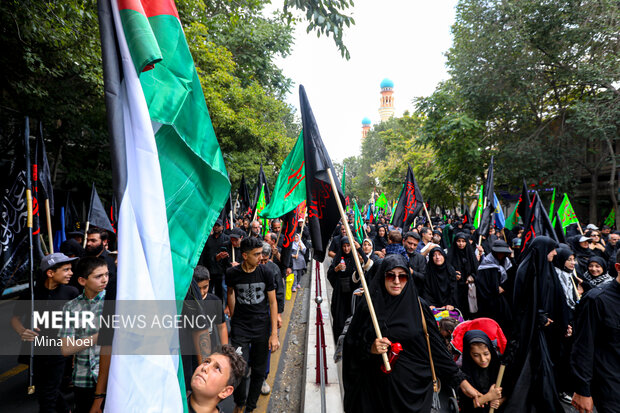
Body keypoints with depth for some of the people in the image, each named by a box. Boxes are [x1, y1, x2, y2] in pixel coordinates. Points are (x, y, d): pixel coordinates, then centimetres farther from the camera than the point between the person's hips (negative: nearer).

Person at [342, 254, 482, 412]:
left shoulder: (419, 307, -4)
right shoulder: (368, 306, -6)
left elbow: (437, 348, -2)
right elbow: (349, 344, -3)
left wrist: (461, 381, -4)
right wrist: (370, 348, -21)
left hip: (414, 387, 1)